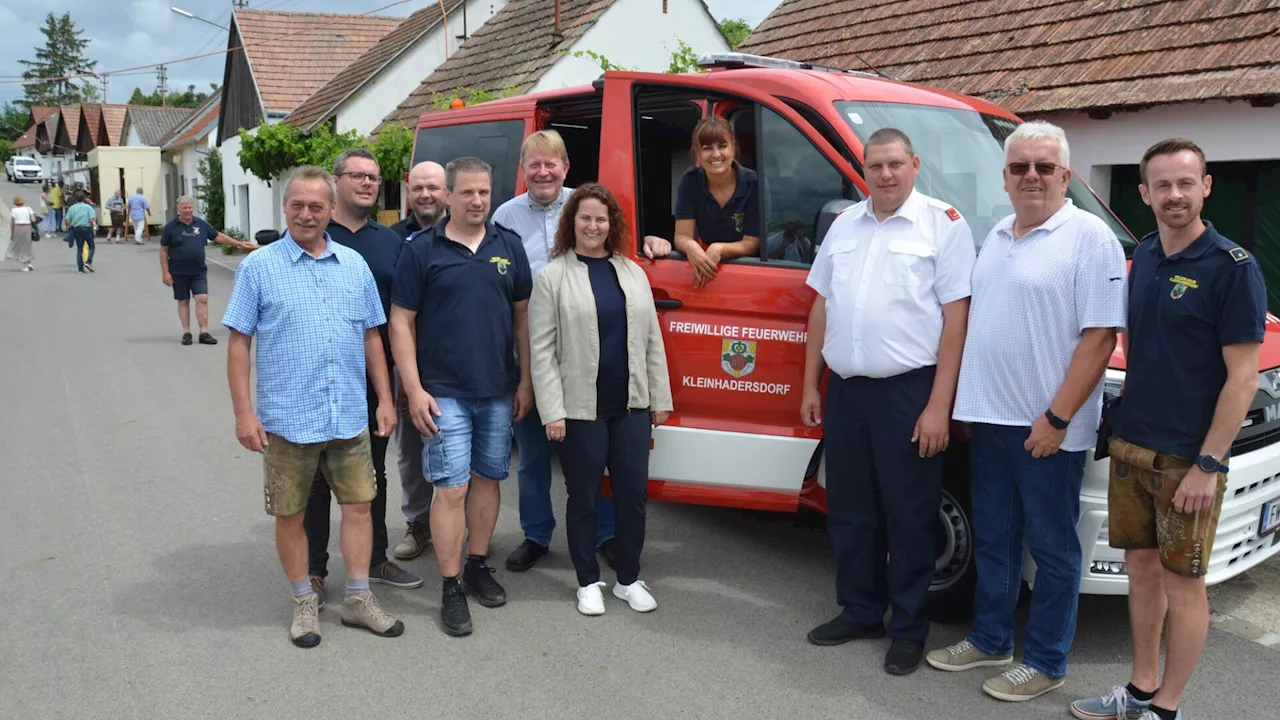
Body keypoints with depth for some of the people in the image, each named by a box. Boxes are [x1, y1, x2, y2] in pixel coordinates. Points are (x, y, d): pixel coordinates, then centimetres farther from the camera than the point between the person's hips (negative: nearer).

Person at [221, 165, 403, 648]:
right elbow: (238, 343, -4)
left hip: (350, 418, 3)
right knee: (290, 514, 8)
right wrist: (244, 413, -10)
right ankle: (304, 603, 25)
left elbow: (371, 337, 12)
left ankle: (358, 599, 22)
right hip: (287, 420, -3)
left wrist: (384, 400, 8)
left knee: (359, 504, 8)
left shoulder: (354, 265, 7)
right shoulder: (259, 267, -2)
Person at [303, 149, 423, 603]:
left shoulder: (390, 241, 9)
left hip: (376, 377, 4)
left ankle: (374, 558, 29)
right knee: (318, 475, 6)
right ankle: (313, 569, 17)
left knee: (373, 471, 15)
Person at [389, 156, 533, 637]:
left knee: (488, 478, 13)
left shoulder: (509, 246, 6)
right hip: (444, 393, -4)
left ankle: (478, 566, 29)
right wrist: (414, 390, -11)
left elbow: (522, 316, 10)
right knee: (451, 488, -3)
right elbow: (401, 322, -4)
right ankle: (451, 589, 7)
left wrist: (526, 380, 6)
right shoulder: (422, 249, -3)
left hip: (499, 391, 4)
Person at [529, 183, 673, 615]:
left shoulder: (633, 273, 10)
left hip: (632, 405, 4)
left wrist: (660, 398, 9)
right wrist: (552, 411, -12)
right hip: (580, 408, -4)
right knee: (584, 497, 7)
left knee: (633, 493, 8)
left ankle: (629, 579, 24)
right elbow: (542, 350, -6)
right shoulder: (553, 277, -3)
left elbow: (652, 340, 12)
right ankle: (588, 582, 23)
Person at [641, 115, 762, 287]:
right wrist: (691, 247, -34)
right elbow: (682, 236, -11)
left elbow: (752, 244, -13)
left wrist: (719, 250, -31)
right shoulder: (690, 181, -8)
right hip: (704, 265, 2)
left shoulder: (754, 183, -14)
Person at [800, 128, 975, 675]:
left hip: (908, 391, -5)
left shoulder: (943, 224, -4)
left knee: (909, 516, 4)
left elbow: (955, 318, -9)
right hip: (845, 389, 6)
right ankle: (859, 612, 30)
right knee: (849, 511, 14)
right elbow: (822, 308, 16)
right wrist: (810, 386, 12)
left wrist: (938, 405, -14)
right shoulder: (844, 225, 12)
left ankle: (909, 628, 19)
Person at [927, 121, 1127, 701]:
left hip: (1048, 429, -7)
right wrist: (966, 399, 13)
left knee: (1052, 548, 6)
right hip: (990, 418, 7)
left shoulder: (1089, 238, -10)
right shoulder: (997, 236, 13)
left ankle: (1045, 662, 20)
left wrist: (1056, 418, -20)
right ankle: (990, 640, 33)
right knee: (992, 538, 17)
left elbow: (1100, 335, -17)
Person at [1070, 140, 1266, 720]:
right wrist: (1128, 417, 11)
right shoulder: (1143, 256, 7)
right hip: (1129, 445, 6)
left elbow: (1243, 377, -15)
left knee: (1182, 583, 5)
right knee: (1141, 567, 16)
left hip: (1188, 459, -6)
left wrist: (1208, 465, -18)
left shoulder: (1232, 268, -13)